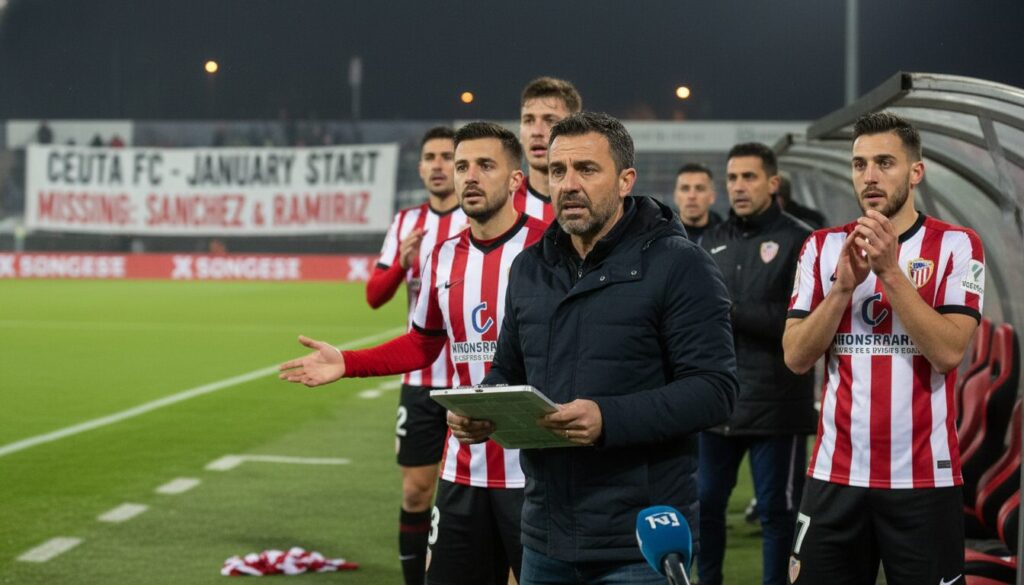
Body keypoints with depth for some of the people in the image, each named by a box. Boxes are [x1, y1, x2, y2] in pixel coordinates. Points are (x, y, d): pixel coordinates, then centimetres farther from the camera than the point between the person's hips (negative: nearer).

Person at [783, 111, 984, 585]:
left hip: (923, 476, -2)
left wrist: (890, 270, -18)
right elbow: (796, 358, 0)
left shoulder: (956, 245, -1)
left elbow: (948, 351, -13)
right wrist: (844, 285, -13)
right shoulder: (823, 247, 7)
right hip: (835, 474, 3)